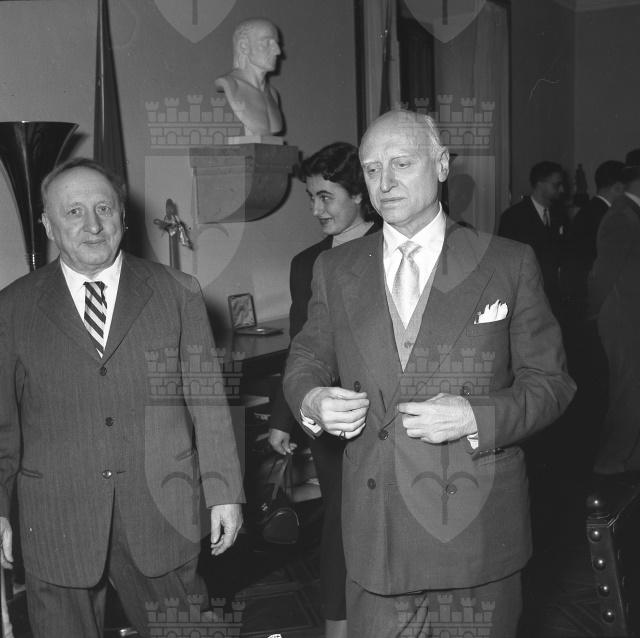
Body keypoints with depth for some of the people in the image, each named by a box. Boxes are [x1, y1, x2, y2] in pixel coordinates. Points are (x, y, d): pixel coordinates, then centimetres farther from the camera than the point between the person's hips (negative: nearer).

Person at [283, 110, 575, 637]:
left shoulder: (510, 264, -2)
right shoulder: (335, 269, 6)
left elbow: (549, 380, -1)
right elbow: (306, 360, 12)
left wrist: (477, 417, -18)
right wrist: (311, 401, -12)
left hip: (477, 530, -1)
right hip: (375, 531, 2)